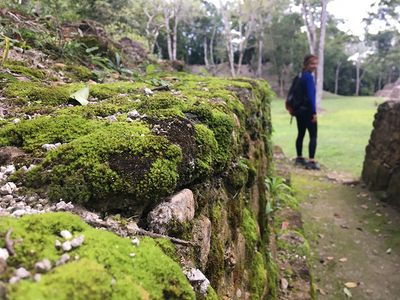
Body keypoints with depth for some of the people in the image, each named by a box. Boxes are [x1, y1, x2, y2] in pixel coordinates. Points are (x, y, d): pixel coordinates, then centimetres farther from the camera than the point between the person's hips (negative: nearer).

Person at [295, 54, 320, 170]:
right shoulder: (309, 76, -14)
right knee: (313, 136, -5)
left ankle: (299, 158, 23)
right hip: (307, 111, -9)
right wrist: (314, 112, -19)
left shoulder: (301, 76, 14)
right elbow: (310, 96, -20)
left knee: (301, 134, 15)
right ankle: (311, 161, -7)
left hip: (300, 110, 9)